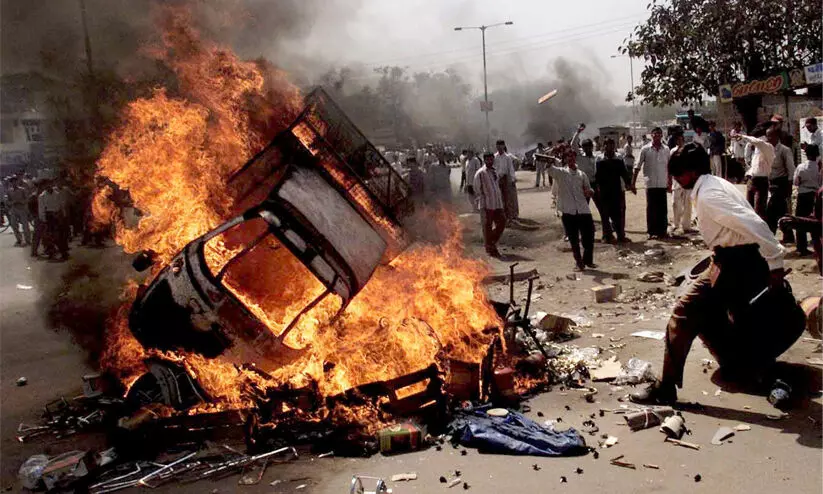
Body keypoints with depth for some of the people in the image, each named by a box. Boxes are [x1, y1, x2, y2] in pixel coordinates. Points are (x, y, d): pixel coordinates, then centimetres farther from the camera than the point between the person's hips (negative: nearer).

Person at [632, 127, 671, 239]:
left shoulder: (666, 150, 7)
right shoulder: (645, 149, -1)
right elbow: (638, 167, 0)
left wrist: (669, 183, 10)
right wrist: (633, 183, -4)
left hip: (662, 184, 2)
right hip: (650, 184, -2)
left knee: (663, 209, 6)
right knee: (651, 209, 2)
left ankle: (662, 230, 15)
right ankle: (652, 231, 9)